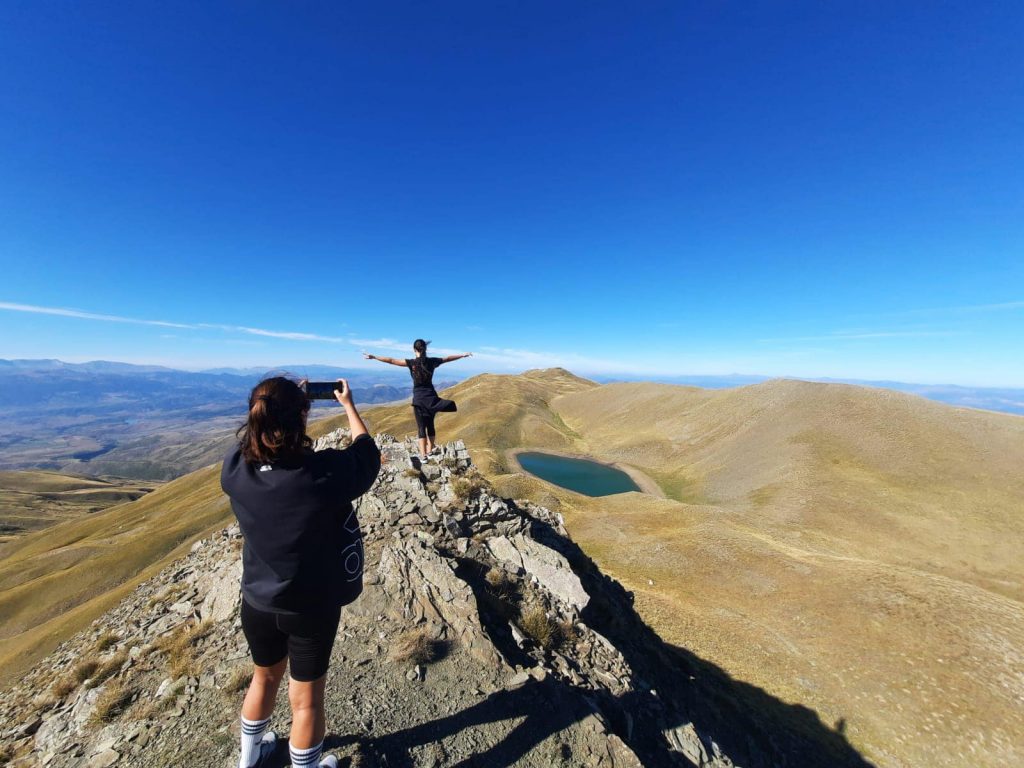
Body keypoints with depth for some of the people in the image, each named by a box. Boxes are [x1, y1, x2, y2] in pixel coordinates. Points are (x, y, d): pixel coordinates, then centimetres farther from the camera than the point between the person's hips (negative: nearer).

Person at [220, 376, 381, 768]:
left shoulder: (236, 469, -20)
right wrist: (348, 405, 1)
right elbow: (367, 452, -11)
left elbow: (253, 436, 4)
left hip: (257, 602, 4)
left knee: (265, 678, 32)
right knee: (306, 698, 20)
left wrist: (274, 406, 8)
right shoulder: (325, 472, -32)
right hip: (312, 608, -4)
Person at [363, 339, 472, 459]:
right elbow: (448, 358, 13)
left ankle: (423, 455, 0)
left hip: (419, 398, -3)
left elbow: (391, 361, -7)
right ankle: (429, 451, 26)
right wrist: (463, 355, 27)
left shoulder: (411, 363, -9)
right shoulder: (432, 361, 0)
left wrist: (373, 357, 0)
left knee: (421, 427, 2)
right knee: (430, 424, 16)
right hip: (432, 397, 3)